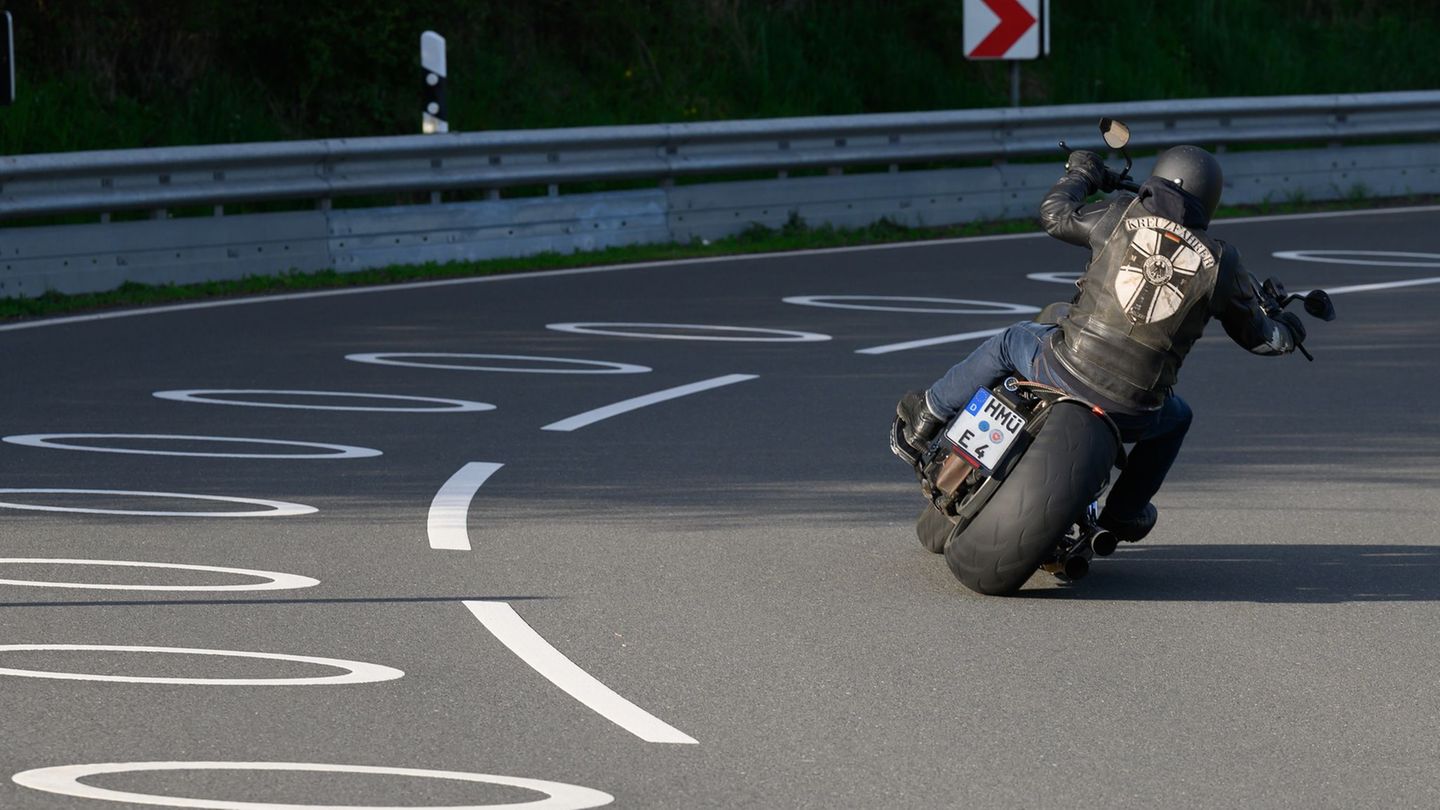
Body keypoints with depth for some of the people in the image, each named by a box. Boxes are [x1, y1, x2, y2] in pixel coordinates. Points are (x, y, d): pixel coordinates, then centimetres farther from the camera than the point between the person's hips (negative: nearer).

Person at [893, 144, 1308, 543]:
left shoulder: (1122, 217, -2)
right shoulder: (1219, 265, 0)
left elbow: (1054, 214, 15)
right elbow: (1255, 334, 12)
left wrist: (1080, 174, 35)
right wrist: (1285, 332, 36)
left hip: (1066, 372, 0)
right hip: (1131, 413, 0)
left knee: (1010, 343, 31)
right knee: (1176, 417, 36)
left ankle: (928, 415, 41)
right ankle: (1125, 512, 39)